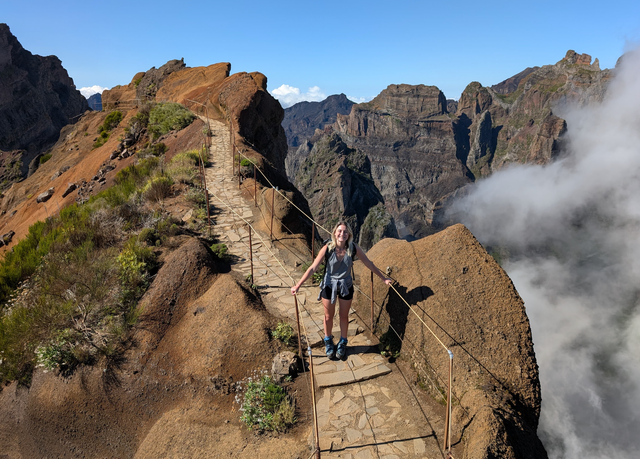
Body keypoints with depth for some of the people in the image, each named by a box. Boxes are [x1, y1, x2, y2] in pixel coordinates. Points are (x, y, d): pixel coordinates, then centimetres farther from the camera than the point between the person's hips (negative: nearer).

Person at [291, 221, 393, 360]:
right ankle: (328, 342, 42)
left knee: (344, 316, 16)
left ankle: (342, 343, 40)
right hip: (329, 285, -1)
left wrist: (384, 278, 2)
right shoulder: (328, 248, -23)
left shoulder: (353, 248, -18)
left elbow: (369, 264, -5)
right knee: (328, 316, 16)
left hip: (346, 285, 1)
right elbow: (313, 268, -21)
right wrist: (298, 285, -24)